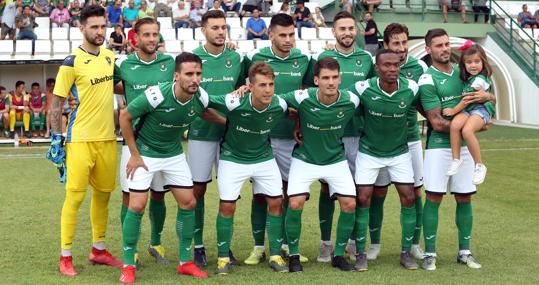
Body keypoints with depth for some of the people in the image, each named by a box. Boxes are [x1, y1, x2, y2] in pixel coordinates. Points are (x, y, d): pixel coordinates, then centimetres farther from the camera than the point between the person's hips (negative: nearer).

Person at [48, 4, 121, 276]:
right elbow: (56, 104, -7)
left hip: (108, 138, 6)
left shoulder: (110, 57, 9)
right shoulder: (72, 62, -9)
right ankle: (65, 257, 6)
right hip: (80, 139, -6)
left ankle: (98, 250, 28)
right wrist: (56, 139, -10)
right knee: (75, 196, -4)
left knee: (103, 194, 14)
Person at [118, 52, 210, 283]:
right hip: (145, 154, -5)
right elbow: (125, 117, -16)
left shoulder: (201, 98, -14)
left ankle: (185, 261, 18)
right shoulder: (156, 95, -29)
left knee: (188, 203, 3)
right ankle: (128, 265, 5)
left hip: (174, 154, 5)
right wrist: (134, 155, -14)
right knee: (137, 206, -10)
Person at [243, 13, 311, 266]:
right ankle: (258, 247, 13)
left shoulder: (304, 59, 2)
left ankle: (287, 245, 20)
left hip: (291, 135, 2)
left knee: (290, 189, 8)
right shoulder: (253, 57, -5)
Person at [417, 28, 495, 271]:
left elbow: (492, 99, 16)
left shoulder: (462, 71, 9)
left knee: (465, 199, 9)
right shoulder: (428, 79, -9)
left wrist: (486, 96, -8)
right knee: (434, 198, -5)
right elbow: (437, 123, -14)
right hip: (439, 145, -5)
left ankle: (464, 252, 19)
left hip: (465, 145, 5)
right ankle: (430, 253, 4)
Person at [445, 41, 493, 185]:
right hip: (467, 110, 7)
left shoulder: (479, 79, -10)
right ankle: (456, 159, -20)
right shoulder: (468, 78, 16)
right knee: (455, 124, -26)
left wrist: (454, 110, -3)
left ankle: (479, 166, -19)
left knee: (467, 130, -32)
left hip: (481, 109, -7)